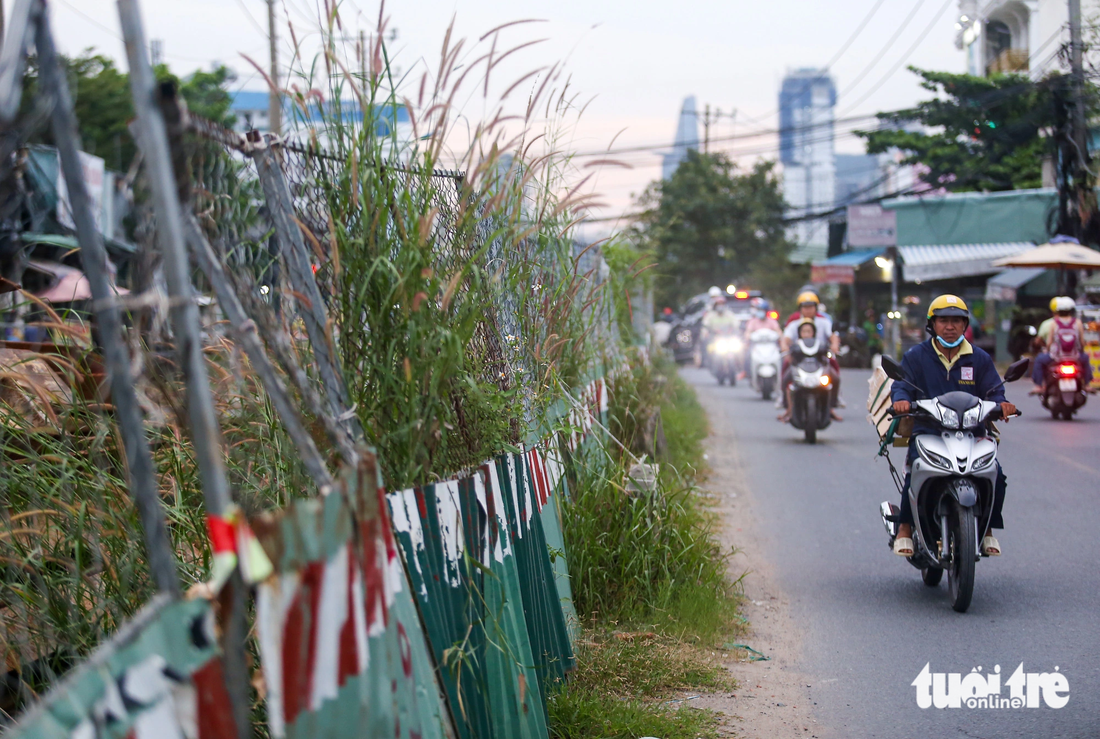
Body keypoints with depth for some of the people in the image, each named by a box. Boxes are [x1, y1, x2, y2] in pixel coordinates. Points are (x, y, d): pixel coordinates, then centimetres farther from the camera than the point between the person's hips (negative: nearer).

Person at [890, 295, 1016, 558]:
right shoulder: (915, 356, 9)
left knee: (995, 474, -20)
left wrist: (1001, 404, -16)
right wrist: (901, 399, -25)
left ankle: (987, 528, 3)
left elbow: (993, 391, 8)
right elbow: (901, 385, 0)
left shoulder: (980, 359, 14)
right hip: (926, 432, -2)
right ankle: (905, 527, -13)